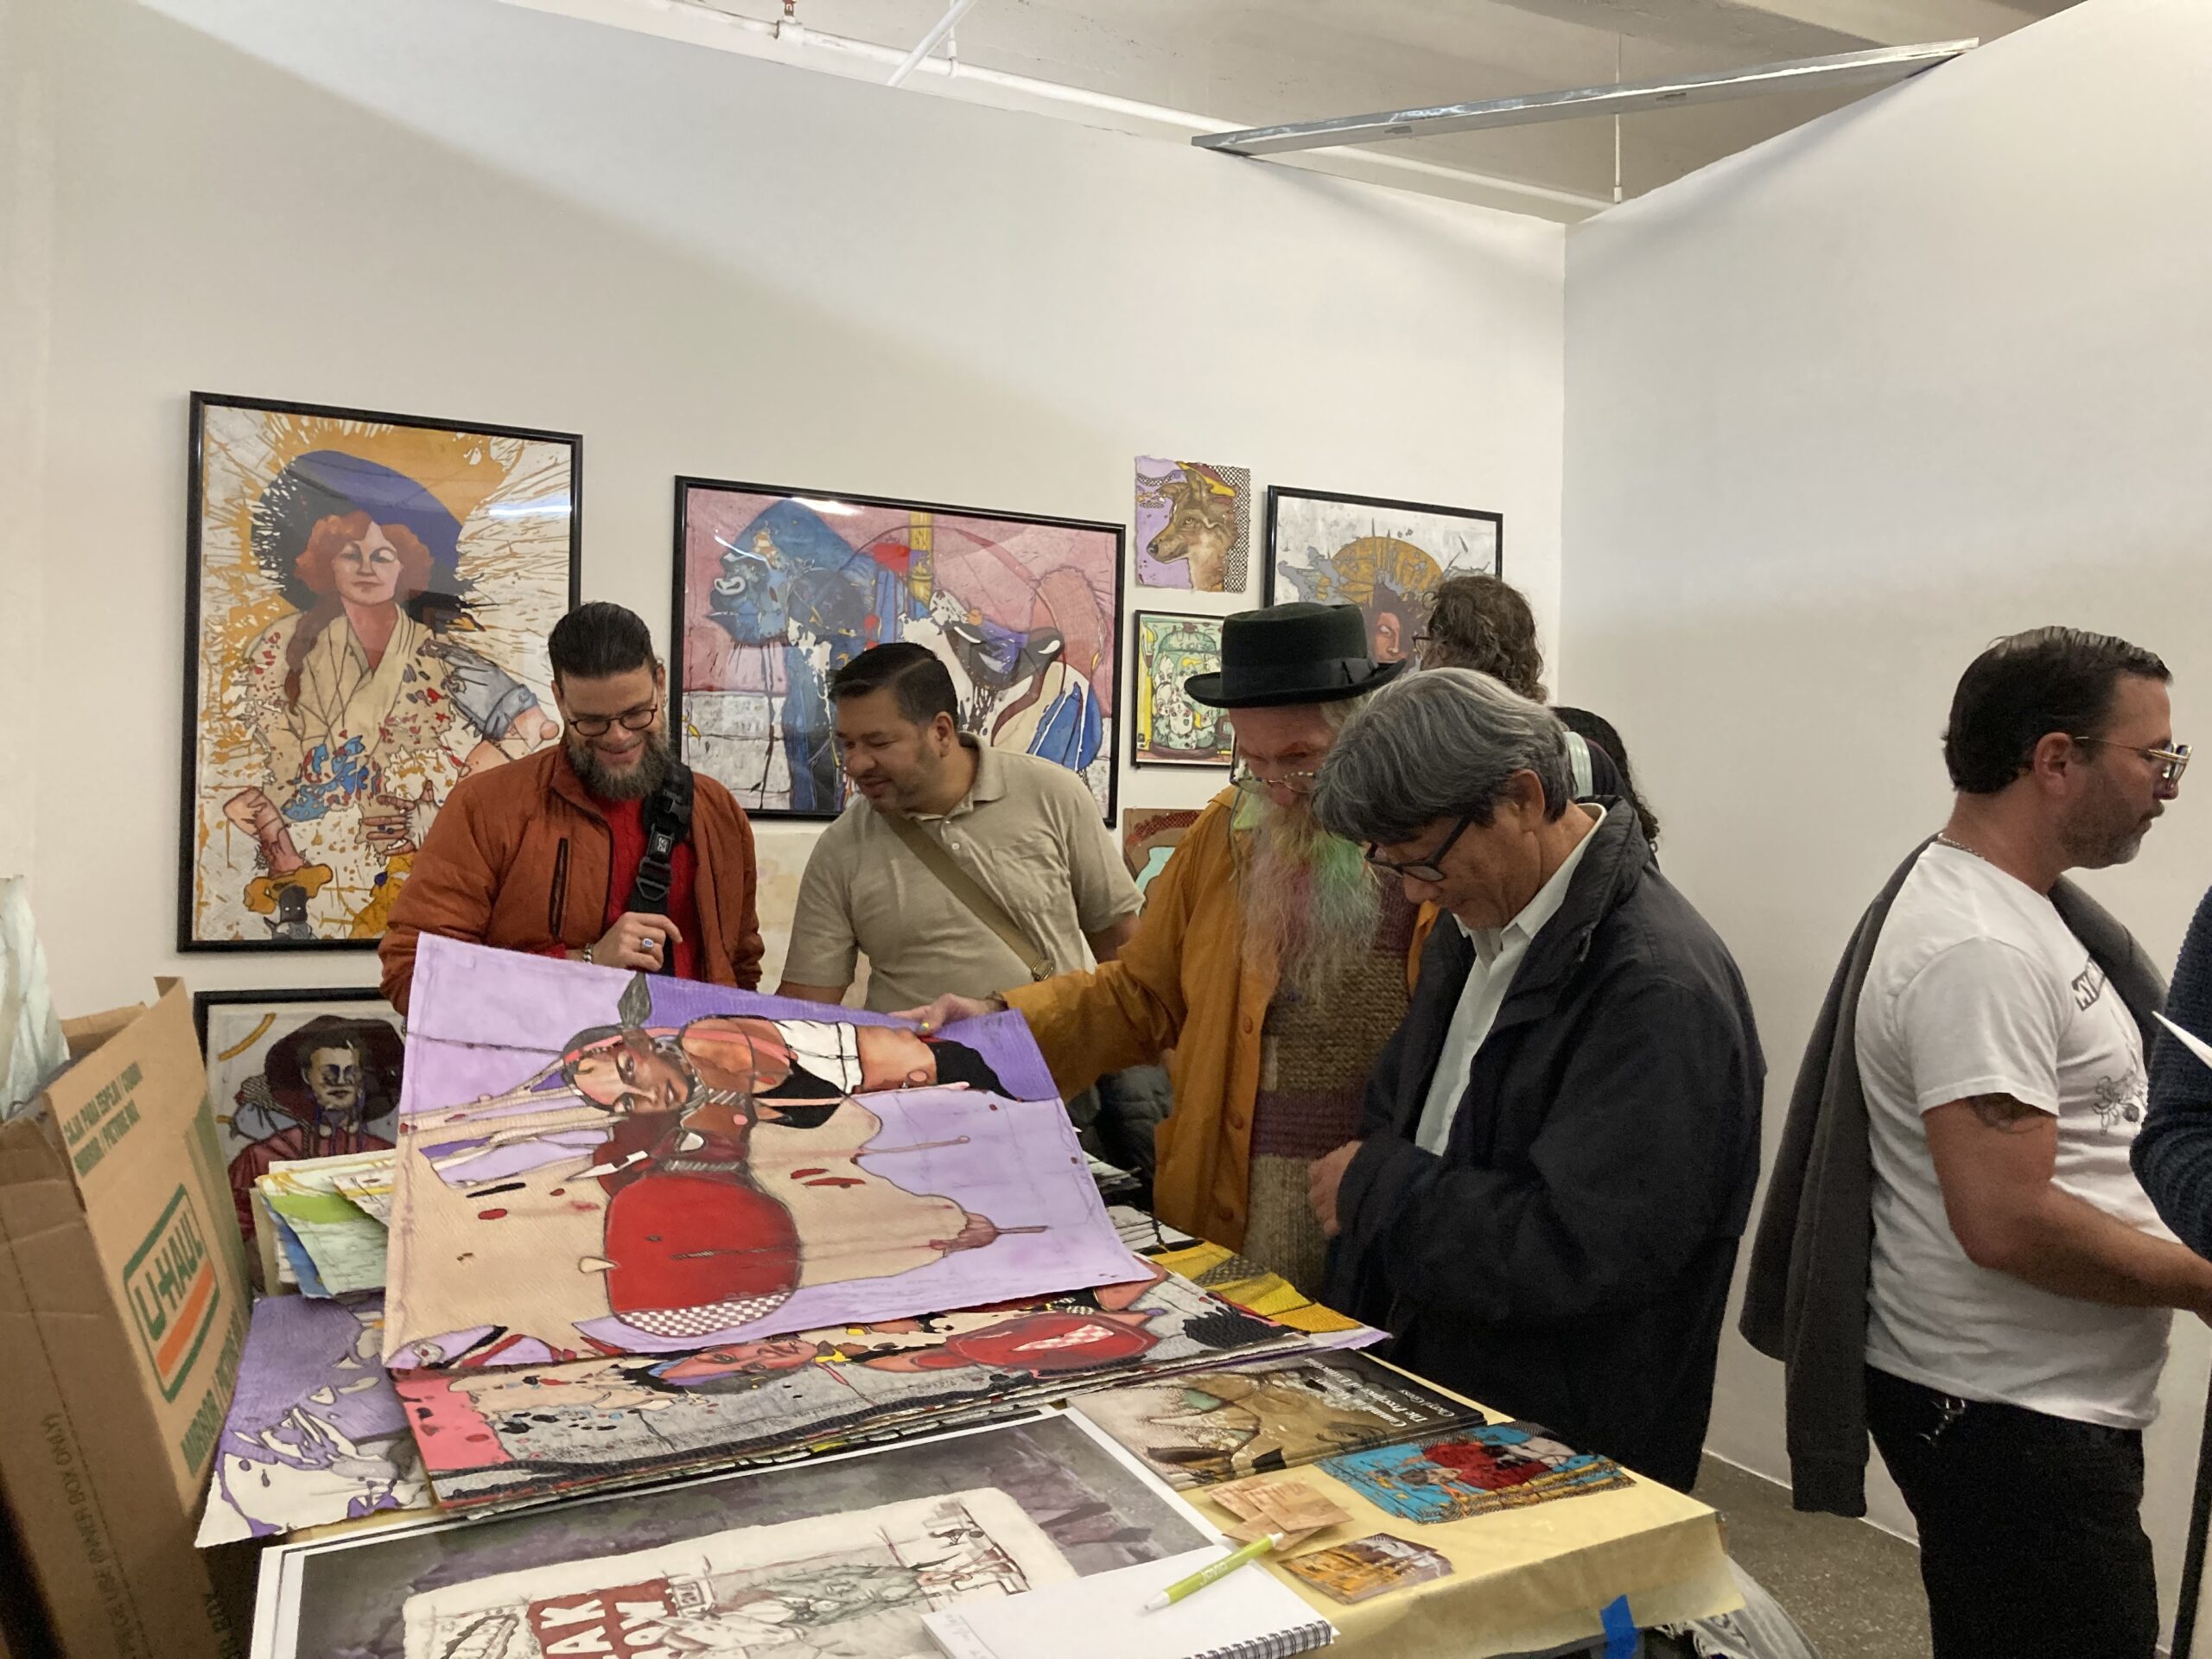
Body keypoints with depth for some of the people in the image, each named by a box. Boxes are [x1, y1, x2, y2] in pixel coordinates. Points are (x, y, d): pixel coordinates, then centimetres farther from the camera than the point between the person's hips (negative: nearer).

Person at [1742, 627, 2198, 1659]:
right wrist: (2197, 1283, -13)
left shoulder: (2015, 912, 10)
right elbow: (2006, 1221, -27)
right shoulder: (1977, 949, -23)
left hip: (2050, 1401, 10)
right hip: (2013, 1419, -10)